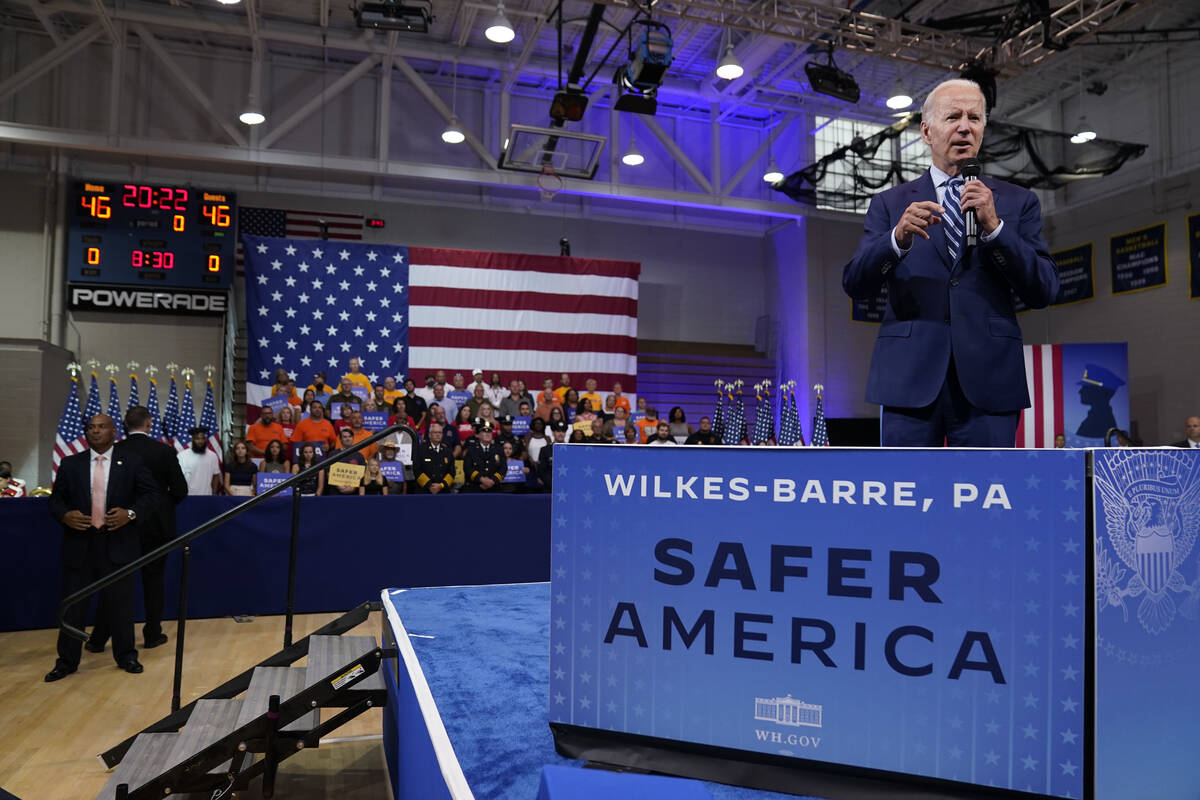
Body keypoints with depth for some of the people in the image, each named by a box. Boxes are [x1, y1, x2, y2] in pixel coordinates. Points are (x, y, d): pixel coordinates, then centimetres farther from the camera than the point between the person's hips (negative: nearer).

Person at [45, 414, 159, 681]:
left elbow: (151, 495, 1)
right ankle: (66, 661, 22)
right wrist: (65, 515, -10)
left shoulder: (132, 462, 2)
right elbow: (55, 499, 10)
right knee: (73, 604, 7)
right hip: (79, 543, 2)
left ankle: (126, 656, 22)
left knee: (120, 603, 7)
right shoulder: (70, 464, 7)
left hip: (117, 544, -1)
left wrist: (131, 513, -15)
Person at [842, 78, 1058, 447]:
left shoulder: (1017, 202, 13)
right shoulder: (890, 203, 12)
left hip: (988, 381, 1)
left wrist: (994, 227, -8)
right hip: (910, 380, 0)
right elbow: (855, 285, 2)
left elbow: (1044, 291, 4)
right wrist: (898, 239, -17)